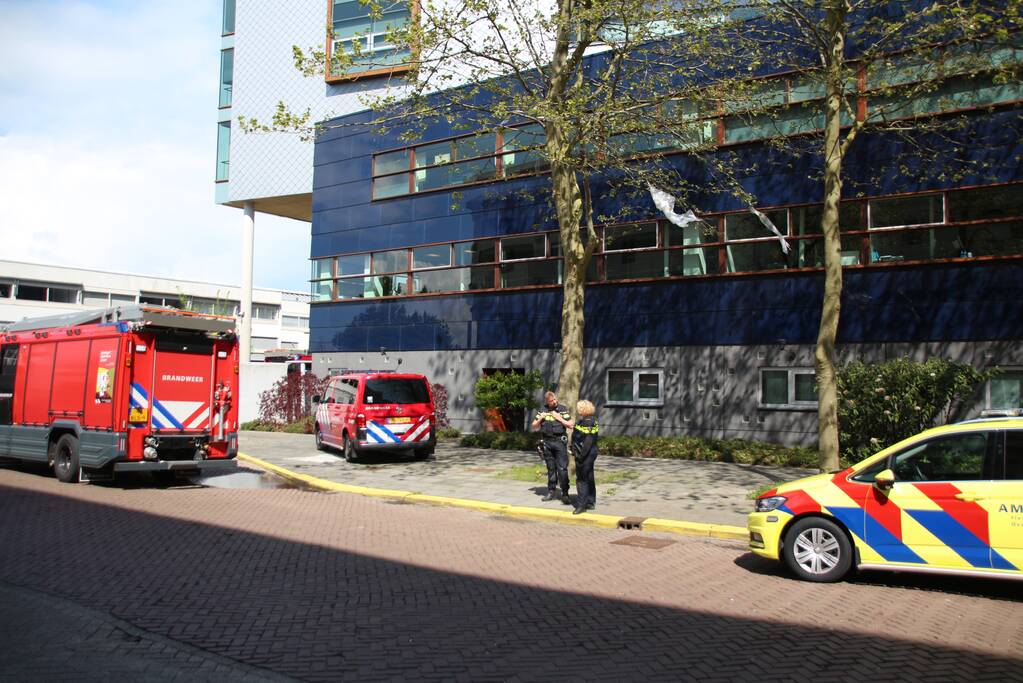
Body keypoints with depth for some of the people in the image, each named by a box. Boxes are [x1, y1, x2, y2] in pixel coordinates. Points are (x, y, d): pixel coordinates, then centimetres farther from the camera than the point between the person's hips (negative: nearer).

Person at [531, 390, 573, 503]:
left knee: (562, 468, -8)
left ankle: (565, 494, -7)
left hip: (560, 442, -3)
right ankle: (551, 492, 19)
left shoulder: (563, 410, 0)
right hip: (547, 442, 3)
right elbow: (534, 426, 13)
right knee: (551, 469, 10)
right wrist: (540, 418, -6)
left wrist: (559, 418, -12)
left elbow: (570, 425, -4)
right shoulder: (543, 411, 8)